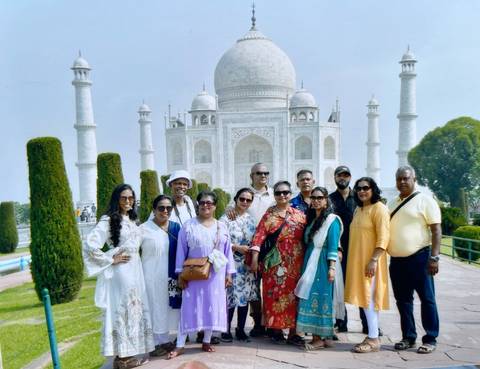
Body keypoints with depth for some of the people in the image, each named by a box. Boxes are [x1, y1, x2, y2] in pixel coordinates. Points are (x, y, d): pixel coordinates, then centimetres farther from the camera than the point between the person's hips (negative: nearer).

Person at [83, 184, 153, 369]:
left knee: (134, 309, 12)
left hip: (135, 270, 8)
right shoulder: (108, 220, -11)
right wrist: (110, 260, -14)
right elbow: (90, 244, -21)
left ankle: (128, 354, 24)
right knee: (121, 310, 1)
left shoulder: (132, 220, 13)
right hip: (120, 271, -8)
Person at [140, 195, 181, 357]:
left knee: (168, 307, 11)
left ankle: (164, 340, 25)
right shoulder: (144, 229, -5)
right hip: (152, 275, -3)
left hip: (170, 275, 4)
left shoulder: (176, 227, 5)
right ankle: (158, 343, 17)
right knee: (155, 307, 4)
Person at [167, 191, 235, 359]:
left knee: (212, 306, 8)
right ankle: (180, 345, 9)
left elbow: (228, 251, 6)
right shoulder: (188, 226, -3)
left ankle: (206, 341, 23)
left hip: (216, 274, 2)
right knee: (190, 306, 0)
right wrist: (180, 274, -6)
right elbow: (181, 251, -2)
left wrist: (229, 273, 3)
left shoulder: (221, 227, 4)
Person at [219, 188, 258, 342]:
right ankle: (226, 330, 13)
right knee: (231, 297, -4)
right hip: (231, 264, -5)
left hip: (247, 264, 5)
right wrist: (237, 247, -16)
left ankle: (241, 330, 21)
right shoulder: (226, 218, -6)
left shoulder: (251, 220, 10)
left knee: (245, 296, 8)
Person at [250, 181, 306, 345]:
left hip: (295, 262, 2)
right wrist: (255, 258, -11)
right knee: (275, 293, 2)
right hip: (275, 262, -1)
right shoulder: (269, 215, 3)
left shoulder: (300, 215, 8)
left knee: (293, 294, 4)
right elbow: (259, 236, -4)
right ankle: (276, 329, 14)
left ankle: (293, 332, 13)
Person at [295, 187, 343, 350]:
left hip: (323, 263, -7)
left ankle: (321, 338, 4)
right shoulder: (311, 219, 14)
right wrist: (307, 264, 11)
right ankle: (318, 336, 13)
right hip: (310, 262, 7)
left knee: (321, 297, -4)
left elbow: (333, 246, -13)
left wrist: (332, 267, -18)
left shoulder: (332, 220, -7)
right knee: (311, 298, 6)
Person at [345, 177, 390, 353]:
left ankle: (374, 339, 1)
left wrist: (374, 260, -23)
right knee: (365, 298, 11)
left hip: (370, 261, -8)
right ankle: (371, 336, 19)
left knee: (369, 298, -6)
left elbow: (383, 237, -17)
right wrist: (351, 258, 15)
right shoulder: (358, 209, 16)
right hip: (356, 261, 8)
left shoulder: (379, 208, -9)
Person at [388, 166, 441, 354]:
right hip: (396, 260, 6)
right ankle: (408, 337, 23)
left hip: (419, 257, -6)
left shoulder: (425, 200, -3)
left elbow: (436, 229, -8)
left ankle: (430, 339, 13)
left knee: (427, 299, 3)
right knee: (403, 300, 12)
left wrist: (434, 257, -16)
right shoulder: (392, 204, 15)